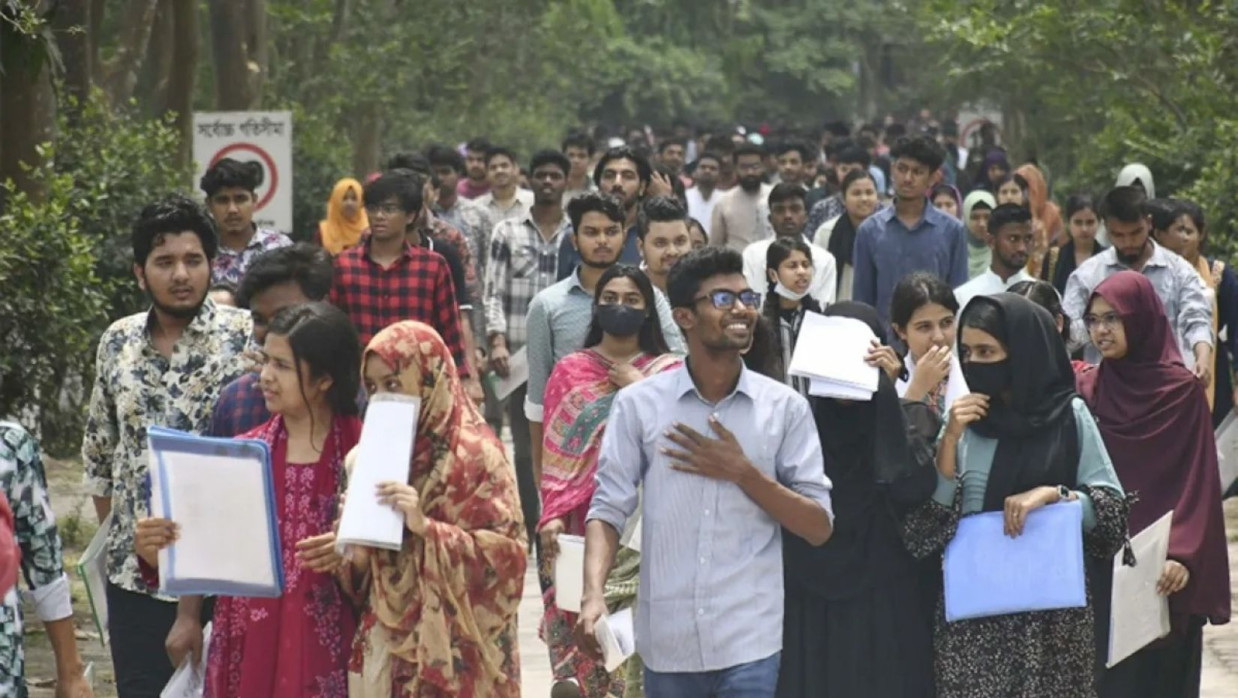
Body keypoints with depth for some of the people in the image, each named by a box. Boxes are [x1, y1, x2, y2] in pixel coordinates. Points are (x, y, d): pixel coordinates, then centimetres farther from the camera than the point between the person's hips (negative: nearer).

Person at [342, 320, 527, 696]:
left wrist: (426, 528, -22)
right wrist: (353, 547, -6)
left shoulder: (476, 454, -8)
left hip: (450, 648, -6)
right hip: (385, 639, 6)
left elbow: (506, 553, -13)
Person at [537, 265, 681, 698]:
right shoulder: (570, 371, 9)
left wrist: (640, 389, -8)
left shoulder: (669, 371, 7)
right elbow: (555, 450, 3)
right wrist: (553, 514, -8)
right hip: (586, 525, 1)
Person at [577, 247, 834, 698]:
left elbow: (819, 527, 1)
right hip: (666, 640, 1)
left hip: (749, 641, -1)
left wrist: (742, 473, -10)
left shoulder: (785, 408, 2)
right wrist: (594, 594, -17)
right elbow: (609, 509, -1)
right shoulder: (638, 404, 2)